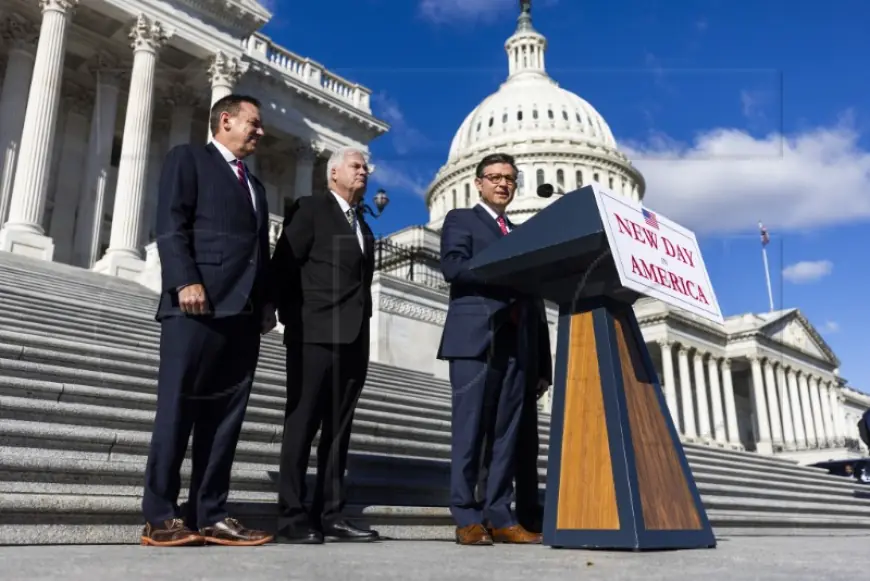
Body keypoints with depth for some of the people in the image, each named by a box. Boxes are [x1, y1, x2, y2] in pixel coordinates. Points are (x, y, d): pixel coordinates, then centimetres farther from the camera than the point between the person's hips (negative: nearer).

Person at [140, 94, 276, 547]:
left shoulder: (254, 185, 28)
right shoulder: (188, 158, 8)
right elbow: (170, 225, -6)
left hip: (243, 311, 7)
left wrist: (266, 302, 10)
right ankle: (160, 516, 3)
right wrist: (185, 281, -19)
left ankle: (209, 515, 7)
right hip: (198, 304, -7)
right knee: (178, 408, -4)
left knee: (224, 415, 4)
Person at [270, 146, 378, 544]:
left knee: (338, 429, 6)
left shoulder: (363, 225, 23)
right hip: (316, 334, -7)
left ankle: (329, 515, 11)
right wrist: (293, 319, -9)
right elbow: (283, 265, -5)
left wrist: (362, 324, 10)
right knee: (302, 424, -5)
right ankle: (292, 517, -1)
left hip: (354, 338, 7)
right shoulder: (310, 208, 3)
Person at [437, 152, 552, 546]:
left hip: (516, 343, 5)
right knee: (470, 428, -5)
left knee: (506, 432, 3)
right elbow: (452, 266, -9)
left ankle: (499, 517, 6)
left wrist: (543, 361, 9)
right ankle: (466, 518, -1)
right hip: (475, 339, -5)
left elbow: (533, 297, 17)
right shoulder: (460, 219, 12)